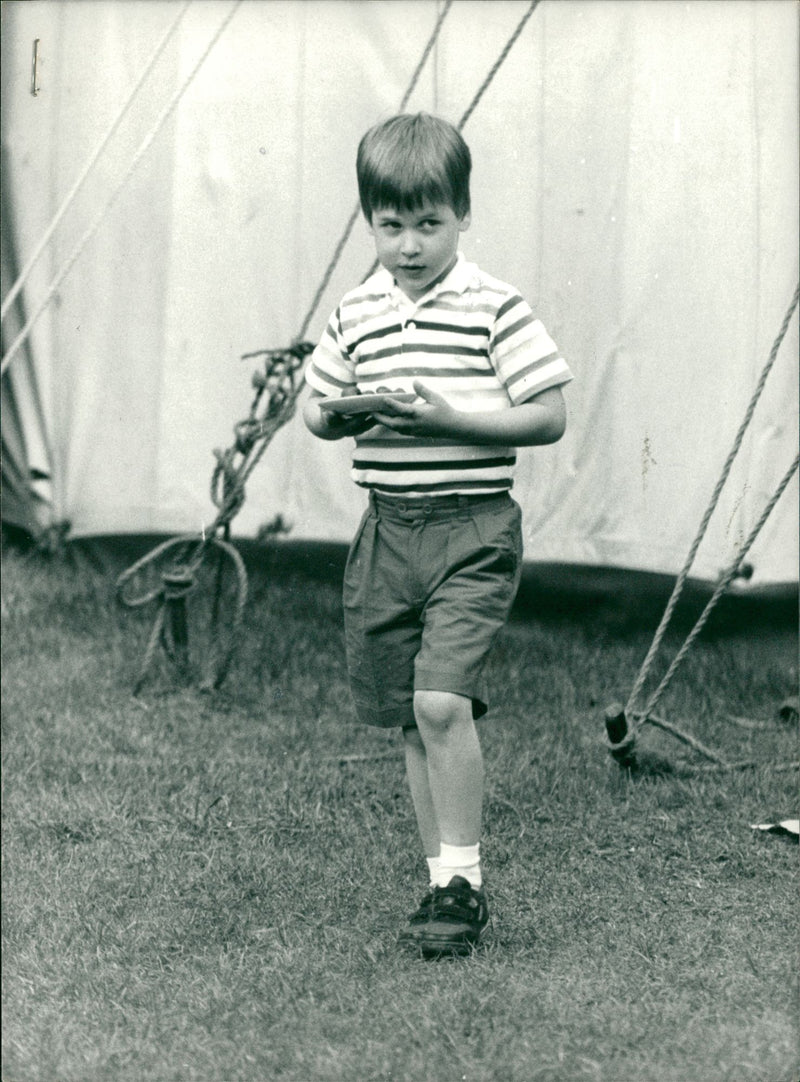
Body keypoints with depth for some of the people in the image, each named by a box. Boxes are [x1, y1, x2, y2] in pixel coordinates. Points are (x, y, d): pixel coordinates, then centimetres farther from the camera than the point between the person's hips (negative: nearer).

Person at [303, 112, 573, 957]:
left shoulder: (494, 308, -6)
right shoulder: (355, 315, 9)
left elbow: (549, 417, -7)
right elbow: (314, 408, 19)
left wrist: (451, 418, -18)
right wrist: (338, 417, -5)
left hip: (472, 527, -5)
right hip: (387, 530, 5)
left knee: (441, 700, -17)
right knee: (412, 720, 9)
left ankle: (463, 880, -5)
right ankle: (445, 885, 19)